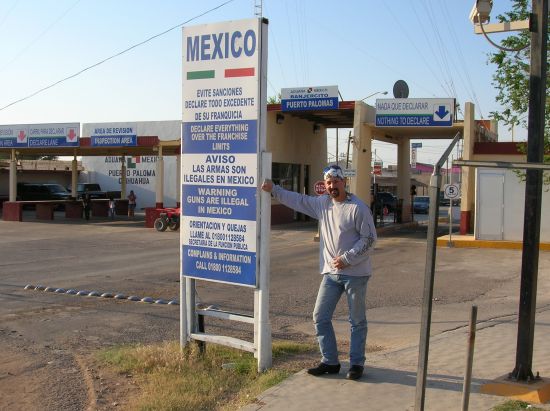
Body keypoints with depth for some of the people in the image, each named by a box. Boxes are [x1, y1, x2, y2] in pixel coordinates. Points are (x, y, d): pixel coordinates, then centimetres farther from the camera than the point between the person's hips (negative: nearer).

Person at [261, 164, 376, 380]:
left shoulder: (358, 208, -13)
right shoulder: (322, 203, 6)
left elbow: (369, 239, -13)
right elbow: (297, 200, 17)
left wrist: (346, 259, -17)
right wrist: (273, 190, 10)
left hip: (355, 274, -6)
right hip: (330, 273, 6)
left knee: (357, 320, 7)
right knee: (320, 317, 7)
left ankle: (357, 364, 19)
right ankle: (330, 362, 19)